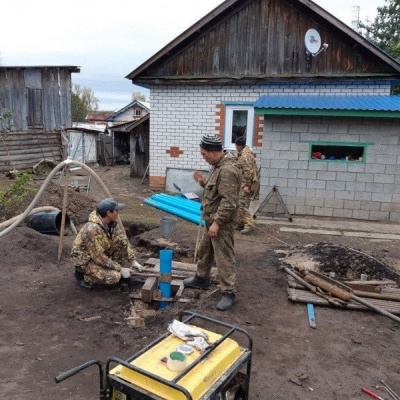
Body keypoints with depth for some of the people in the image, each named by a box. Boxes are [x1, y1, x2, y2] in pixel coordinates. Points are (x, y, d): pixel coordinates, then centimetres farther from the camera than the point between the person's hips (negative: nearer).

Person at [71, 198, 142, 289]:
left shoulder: (111, 222, -9)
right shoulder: (93, 229, -33)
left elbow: (124, 241, 1)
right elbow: (98, 257, -30)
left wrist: (133, 261, -8)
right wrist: (120, 269, -23)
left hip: (100, 253, 8)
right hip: (84, 260, -8)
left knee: (122, 239, -12)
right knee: (114, 277, -26)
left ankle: (122, 272, 3)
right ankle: (82, 274, -2)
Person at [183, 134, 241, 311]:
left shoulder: (228, 170, -24)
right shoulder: (218, 165, 10)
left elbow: (229, 202, -28)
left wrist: (217, 222, -26)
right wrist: (203, 182, 4)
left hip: (222, 222, -11)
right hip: (213, 219, 11)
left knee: (224, 257, -2)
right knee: (204, 249, 23)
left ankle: (228, 292, 9)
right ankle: (201, 278, 42)